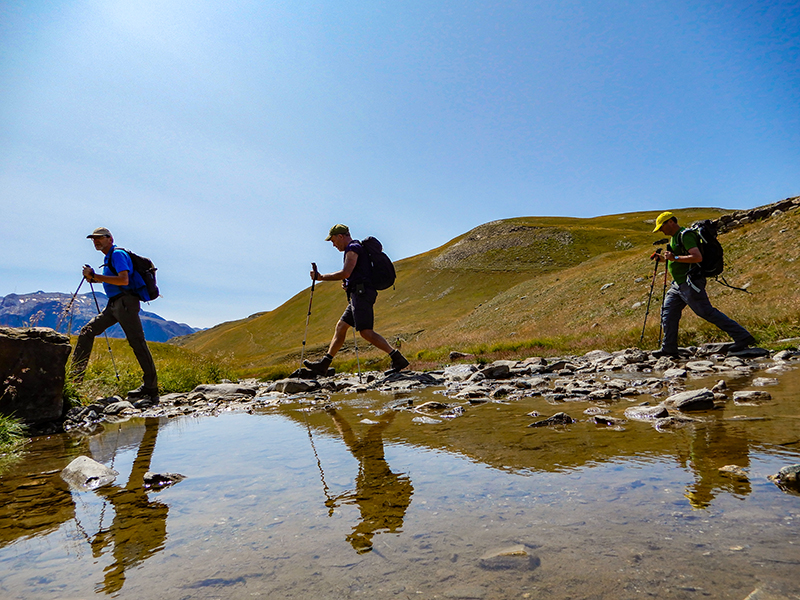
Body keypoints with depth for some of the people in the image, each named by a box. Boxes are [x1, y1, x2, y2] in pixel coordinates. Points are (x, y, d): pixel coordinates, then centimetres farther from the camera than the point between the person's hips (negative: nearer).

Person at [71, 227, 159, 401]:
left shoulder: (118, 254, -8)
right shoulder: (109, 257, 22)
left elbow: (124, 280, -22)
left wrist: (96, 276, -19)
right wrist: (94, 279, 18)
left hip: (126, 302, -10)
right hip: (114, 304, 10)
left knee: (137, 342, -11)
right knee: (87, 331, 8)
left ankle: (151, 388, -10)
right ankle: (76, 378, 13)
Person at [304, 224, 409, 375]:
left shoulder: (353, 248, -7)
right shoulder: (359, 248, 25)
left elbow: (345, 273, -19)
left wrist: (321, 277, -10)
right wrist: (347, 283, 15)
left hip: (361, 294, -11)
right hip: (360, 294, 11)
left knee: (366, 332, -14)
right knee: (340, 327, 10)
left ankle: (397, 358, -14)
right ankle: (323, 364, 15)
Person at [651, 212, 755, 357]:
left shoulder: (685, 235, -14)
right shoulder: (674, 237, 17)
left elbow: (697, 257, -27)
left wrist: (674, 257, -24)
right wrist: (662, 258, 18)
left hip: (690, 284, -10)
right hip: (678, 284, 10)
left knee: (707, 312, -10)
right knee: (668, 313, 9)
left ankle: (742, 336, -4)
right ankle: (669, 348, 13)